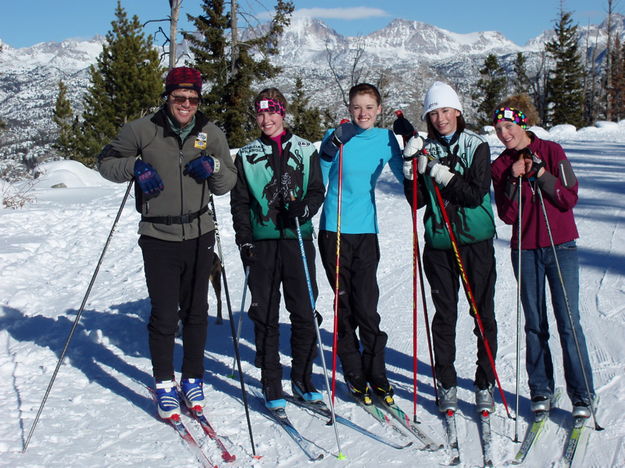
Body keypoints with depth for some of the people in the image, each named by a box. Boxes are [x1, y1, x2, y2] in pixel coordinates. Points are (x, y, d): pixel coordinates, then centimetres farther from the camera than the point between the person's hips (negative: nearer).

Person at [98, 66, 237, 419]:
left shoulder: (211, 135, 4)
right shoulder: (142, 130, -3)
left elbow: (228, 185, 9)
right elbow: (106, 162, 5)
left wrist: (214, 166, -12)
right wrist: (134, 166, -14)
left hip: (199, 234, 3)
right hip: (158, 237, -2)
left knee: (196, 313, 10)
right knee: (164, 315, -1)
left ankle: (193, 378, 27)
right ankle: (164, 384, 18)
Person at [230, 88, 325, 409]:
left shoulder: (305, 151, 8)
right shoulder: (246, 156, 9)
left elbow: (318, 190, 8)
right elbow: (239, 202, 8)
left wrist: (305, 207, -14)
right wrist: (244, 241, -2)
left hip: (298, 239, 0)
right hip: (262, 242, 0)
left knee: (305, 313, 1)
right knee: (265, 316, 2)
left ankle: (302, 379, 16)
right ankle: (271, 385, 13)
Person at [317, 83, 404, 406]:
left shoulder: (385, 138, 3)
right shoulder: (336, 137, -3)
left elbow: (405, 177, 4)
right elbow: (318, 183, -5)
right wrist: (329, 152, -19)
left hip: (366, 231, 1)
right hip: (334, 230, -1)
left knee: (366, 307, -2)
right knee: (345, 306, 4)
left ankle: (376, 374, 13)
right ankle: (354, 376, 17)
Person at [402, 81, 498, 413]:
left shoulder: (476, 146, -1)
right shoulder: (425, 151, 7)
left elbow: (476, 193, -12)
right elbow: (417, 202, 2)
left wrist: (440, 173, -17)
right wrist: (411, 166, -12)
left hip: (476, 240, -2)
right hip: (438, 244, 2)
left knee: (484, 314, 3)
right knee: (445, 315, 7)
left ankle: (485, 383, 16)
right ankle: (446, 384, 19)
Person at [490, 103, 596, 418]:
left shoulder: (552, 152, -1)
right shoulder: (501, 166, 4)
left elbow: (570, 199, -7)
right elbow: (507, 216, -4)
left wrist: (541, 174, -16)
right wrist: (514, 181, -15)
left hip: (561, 247, -2)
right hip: (525, 251, 2)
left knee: (568, 322, -4)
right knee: (535, 324, 7)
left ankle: (581, 395, 4)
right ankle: (541, 391, 17)